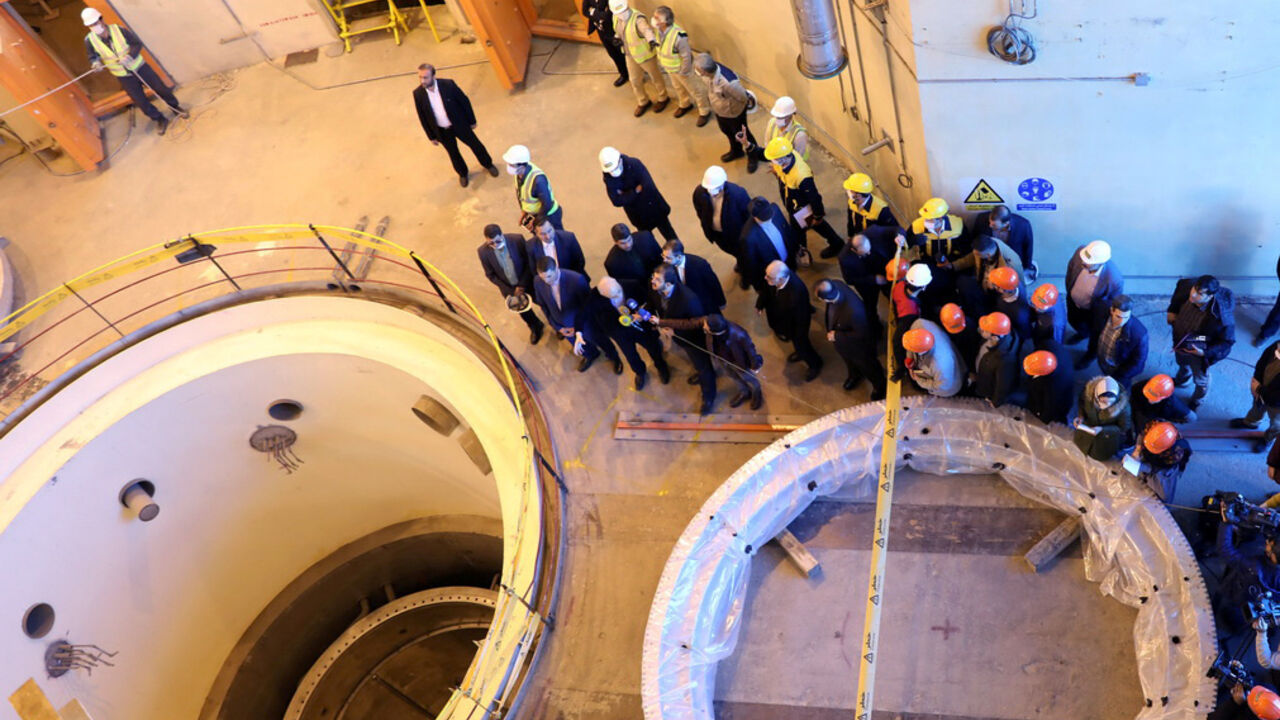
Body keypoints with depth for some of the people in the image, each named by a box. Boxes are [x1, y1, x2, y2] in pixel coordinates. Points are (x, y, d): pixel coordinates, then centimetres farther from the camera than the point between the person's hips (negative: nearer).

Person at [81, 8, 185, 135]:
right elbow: (92, 57, -1)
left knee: (160, 88, 9)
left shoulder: (119, 30, -18)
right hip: (123, 76, 1)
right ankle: (160, 120, 26)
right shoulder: (90, 40, -13)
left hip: (139, 67, -1)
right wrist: (95, 63, -25)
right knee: (140, 101, 5)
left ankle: (175, 107, 37)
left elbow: (137, 44, -11)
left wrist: (130, 56, -28)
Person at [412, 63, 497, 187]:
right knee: (453, 153, 21)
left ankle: (488, 164, 47)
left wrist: (472, 121, -3)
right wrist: (431, 136, 1)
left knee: (475, 145, 18)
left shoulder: (448, 84, -25)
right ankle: (462, 174, 49)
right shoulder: (418, 93, -19)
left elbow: (464, 101, -11)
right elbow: (422, 117, -6)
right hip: (441, 131, 1)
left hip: (459, 124, -1)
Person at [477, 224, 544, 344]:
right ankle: (536, 328, 55)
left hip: (527, 281, -1)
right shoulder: (483, 251, -25)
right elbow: (490, 275, -12)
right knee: (523, 311, 23)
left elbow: (528, 262, -16)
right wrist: (510, 291, -15)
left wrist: (522, 285, -19)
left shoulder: (517, 239, -29)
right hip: (509, 287, 1)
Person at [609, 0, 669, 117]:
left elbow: (647, 30, -57)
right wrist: (617, 39, -13)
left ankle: (663, 98, 45)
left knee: (655, 77, 18)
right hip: (630, 55, 7)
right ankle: (643, 102, 47)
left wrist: (652, 40, -79)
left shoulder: (638, 19, -35)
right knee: (635, 80, 22)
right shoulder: (616, 17, -12)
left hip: (646, 54, -6)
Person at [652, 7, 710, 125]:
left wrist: (683, 72, -18)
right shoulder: (659, 30, -18)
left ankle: (705, 112, 38)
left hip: (682, 68, -7)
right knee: (678, 87, 32)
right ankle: (685, 105, 60)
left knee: (695, 90, 16)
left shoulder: (678, 35, -41)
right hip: (669, 68, 7)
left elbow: (686, 56, -29)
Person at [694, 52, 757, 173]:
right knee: (726, 131, 32)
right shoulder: (711, 68, -27)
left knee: (742, 134, 21)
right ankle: (736, 151, 62)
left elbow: (743, 97, -28)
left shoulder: (728, 82, -47)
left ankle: (753, 156, 50)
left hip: (733, 112, -7)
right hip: (718, 109, 7)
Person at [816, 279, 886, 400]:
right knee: (848, 359, 37)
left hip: (858, 345, -6)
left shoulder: (853, 311, -49)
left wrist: (837, 336, -25)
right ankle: (854, 375, 69)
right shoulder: (836, 284, -30)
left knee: (867, 367, 26)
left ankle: (880, 386, 57)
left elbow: (862, 334, -30)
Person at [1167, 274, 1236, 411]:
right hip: (1180, 342, 4)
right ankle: (1182, 379, 73)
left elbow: (1228, 341, -24)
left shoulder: (1221, 316, -42)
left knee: (1200, 380, 27)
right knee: (1182, 364, 39)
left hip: (1199, 351, -4)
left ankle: (1196, 402, 59)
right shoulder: (1187, 286, -31)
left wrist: (1205, 352, -32)